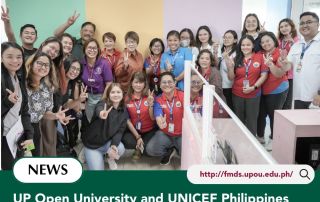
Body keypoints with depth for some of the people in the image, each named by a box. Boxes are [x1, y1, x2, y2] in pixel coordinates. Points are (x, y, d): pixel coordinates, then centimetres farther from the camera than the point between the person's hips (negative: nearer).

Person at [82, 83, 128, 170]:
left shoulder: (124, 111, -5)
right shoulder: (103, 104, -20)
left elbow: (120, 131, -8)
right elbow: (98, 110, -45)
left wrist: (114, 144, -28)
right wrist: (101, 113, -71)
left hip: (108, 141, 3)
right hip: (92, 143, -3)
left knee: (120, 149, -28)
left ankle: (111, 158, 9)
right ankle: (88, 154, 20)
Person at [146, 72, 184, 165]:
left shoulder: (182, 96, -13)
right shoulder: (158, 100, -6)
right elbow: (158, 117, -21)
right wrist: (160, 122, -48)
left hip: (182, 134, -1)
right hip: (165, 134, 2)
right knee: (150, 149, -20)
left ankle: (178, 148, 13)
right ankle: (169, 151, 10)